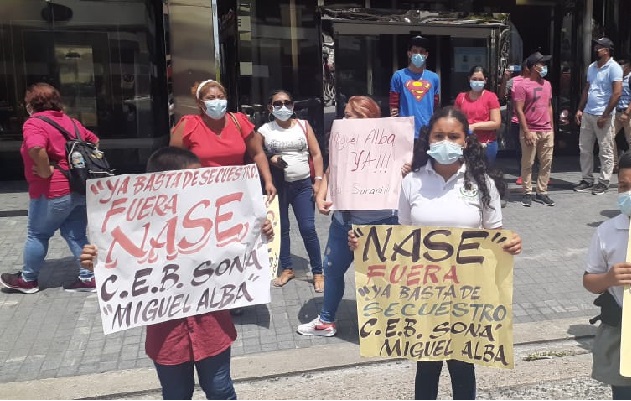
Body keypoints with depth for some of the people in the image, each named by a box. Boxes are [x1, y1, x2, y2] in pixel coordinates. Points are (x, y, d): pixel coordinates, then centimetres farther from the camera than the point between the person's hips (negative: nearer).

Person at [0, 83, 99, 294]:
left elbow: (36, 149, -32)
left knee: (37, 234, 11)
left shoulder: (34, 123, -12)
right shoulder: (70, 121, 12)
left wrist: (45, 171, -19)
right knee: (76, 234, 12)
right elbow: (94, 141, 21)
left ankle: (28, 279, 25)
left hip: (54, 192, -7)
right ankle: (88, 278, 11)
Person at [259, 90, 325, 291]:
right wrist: (271, 159, -15)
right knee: (281, 229, 9)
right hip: (277, 185, 1)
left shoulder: (303, 125, 5)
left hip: (303, 185, 0)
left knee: (308, 229, -4)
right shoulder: (265, 130, 2)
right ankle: (287, 269, 24)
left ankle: (318, 272, 7)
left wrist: (318, 180, -3)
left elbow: (316, 154, 5)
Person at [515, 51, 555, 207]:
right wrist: (526, 131, -14)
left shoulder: (547, 84, 13)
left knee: (546, 163, 7)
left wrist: (552, 129, 14)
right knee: (528, 164, 1)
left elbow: (549, 107, 18)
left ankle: (542, 192, 15)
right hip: (531, 131, -6)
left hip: (547, 131, 6)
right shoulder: (523, 86, -7)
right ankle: (527, 193, 10)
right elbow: (519, 110, -10)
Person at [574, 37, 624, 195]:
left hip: (603, 116, -7)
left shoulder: (613, 68, -9)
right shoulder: (591, 67, 13)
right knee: (584, 148, 10)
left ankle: (603, 182, 8)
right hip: (587, 114, 8)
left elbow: (617, 93, -14)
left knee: (605, 151, 1)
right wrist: (580, 109, 11)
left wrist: (605, 115, -17)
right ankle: (587, 179, 20)